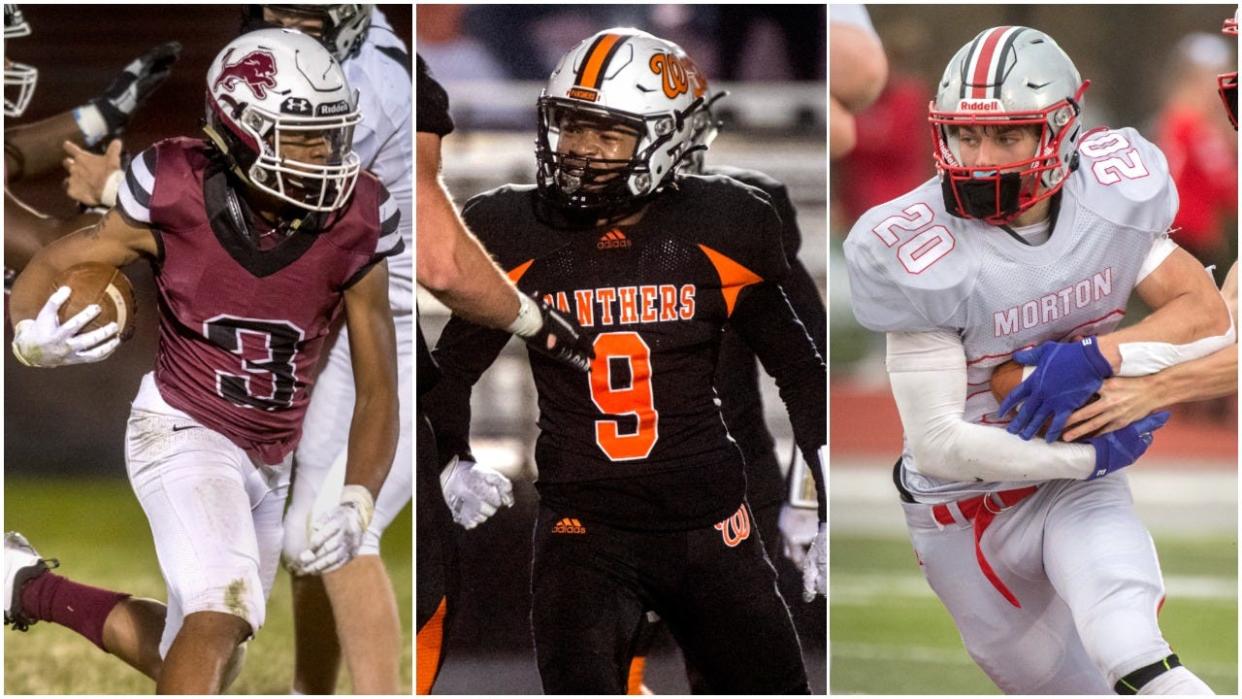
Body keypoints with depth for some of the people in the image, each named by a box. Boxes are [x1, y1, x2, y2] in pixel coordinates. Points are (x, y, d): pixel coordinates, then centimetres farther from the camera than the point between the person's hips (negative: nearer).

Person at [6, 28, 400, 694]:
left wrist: (355, 504, -22)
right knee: (224, 616, -27)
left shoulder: (352, 230, -14)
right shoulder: (176, 200, -20)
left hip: (271, 463, 5)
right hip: (184, 432, -5)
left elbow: (377, 393, -6)